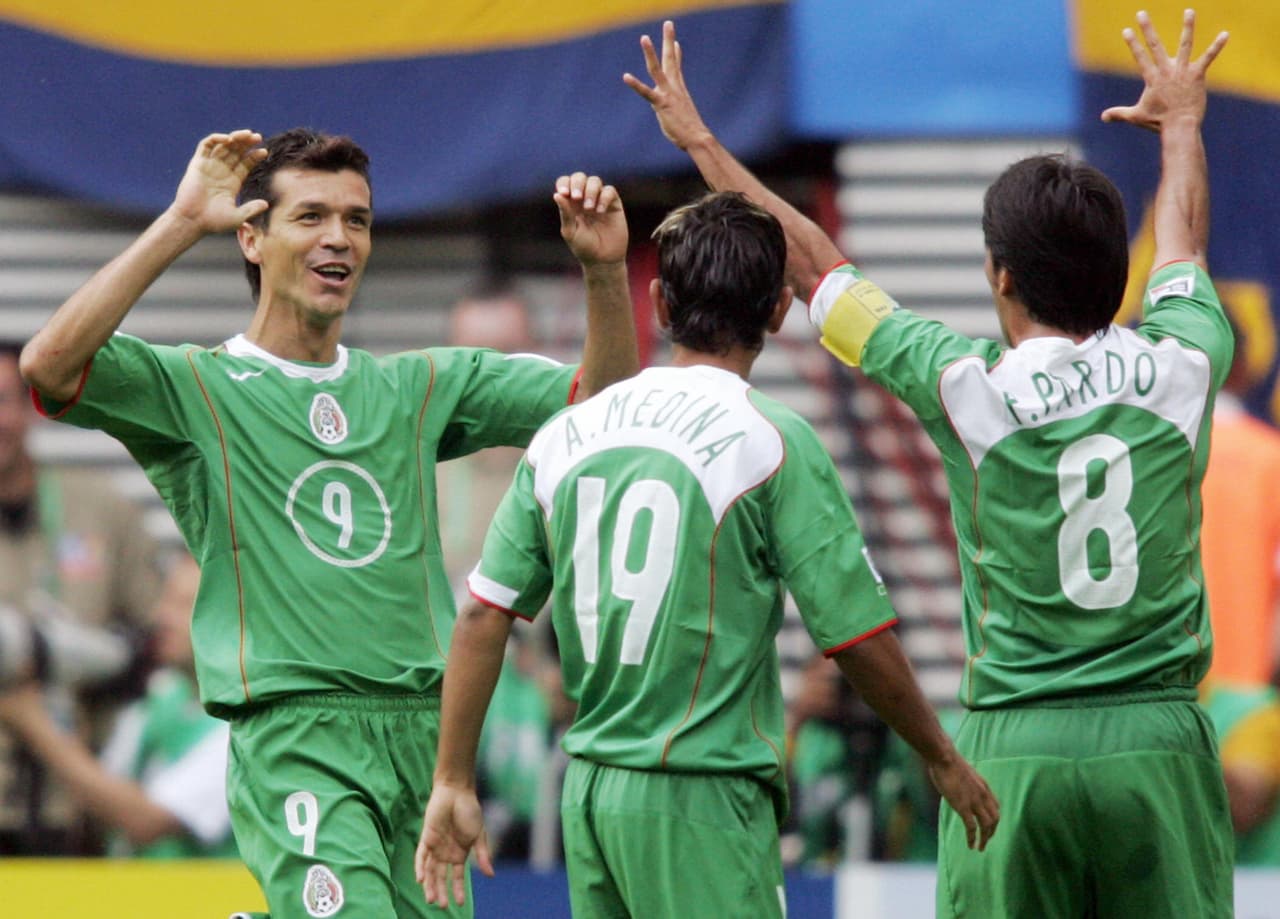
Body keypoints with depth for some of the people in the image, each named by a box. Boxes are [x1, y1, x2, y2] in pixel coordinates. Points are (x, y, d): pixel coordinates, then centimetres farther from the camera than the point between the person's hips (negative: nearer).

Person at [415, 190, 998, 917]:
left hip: (588, 794, 6)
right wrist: (943, 759, 7)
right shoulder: (773, 442, -9)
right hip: (700, 802, -6)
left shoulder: (565, 436, 7)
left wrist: (454, 780, 13)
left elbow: (484, 616, 7)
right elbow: (858, 633, -7)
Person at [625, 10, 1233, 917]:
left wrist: (701, 141, 20)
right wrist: (1183, 120, 46)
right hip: (1159, 740, 2)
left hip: (1017, 746, -2)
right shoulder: (1180, 369, 2)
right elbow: (1183, 245, 25)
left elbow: (817, 267, 7)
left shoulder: (971, 390, -5)